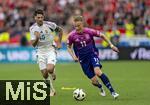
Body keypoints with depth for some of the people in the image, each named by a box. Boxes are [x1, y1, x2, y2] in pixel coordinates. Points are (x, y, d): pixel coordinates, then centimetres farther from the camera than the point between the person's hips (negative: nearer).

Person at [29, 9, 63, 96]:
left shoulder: (49, 24, -11)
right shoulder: (32, 28, -5)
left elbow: (60, 30, 8)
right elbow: (33, 44, -7)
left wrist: (59, 43, 6)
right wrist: (36, 38, -27)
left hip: (51, 50, -2)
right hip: (41, 51, 2)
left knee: (50, 69, -25)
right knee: (45, 74, -1)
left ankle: (53, 73, 11)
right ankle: (52, 90, 21)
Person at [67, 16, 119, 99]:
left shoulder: (89, 31, -12)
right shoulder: (72, 35, -11)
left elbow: (102, 36, 3)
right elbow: (69, 47, 7)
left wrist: (111, 45, 4)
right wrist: (73, 56, -9)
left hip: (93, 54, -1)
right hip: (83, 59, 1)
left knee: (97, 72, -29)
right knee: (94, 81, -2)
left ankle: (112, 91, -22)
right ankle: (100, 88, 37)